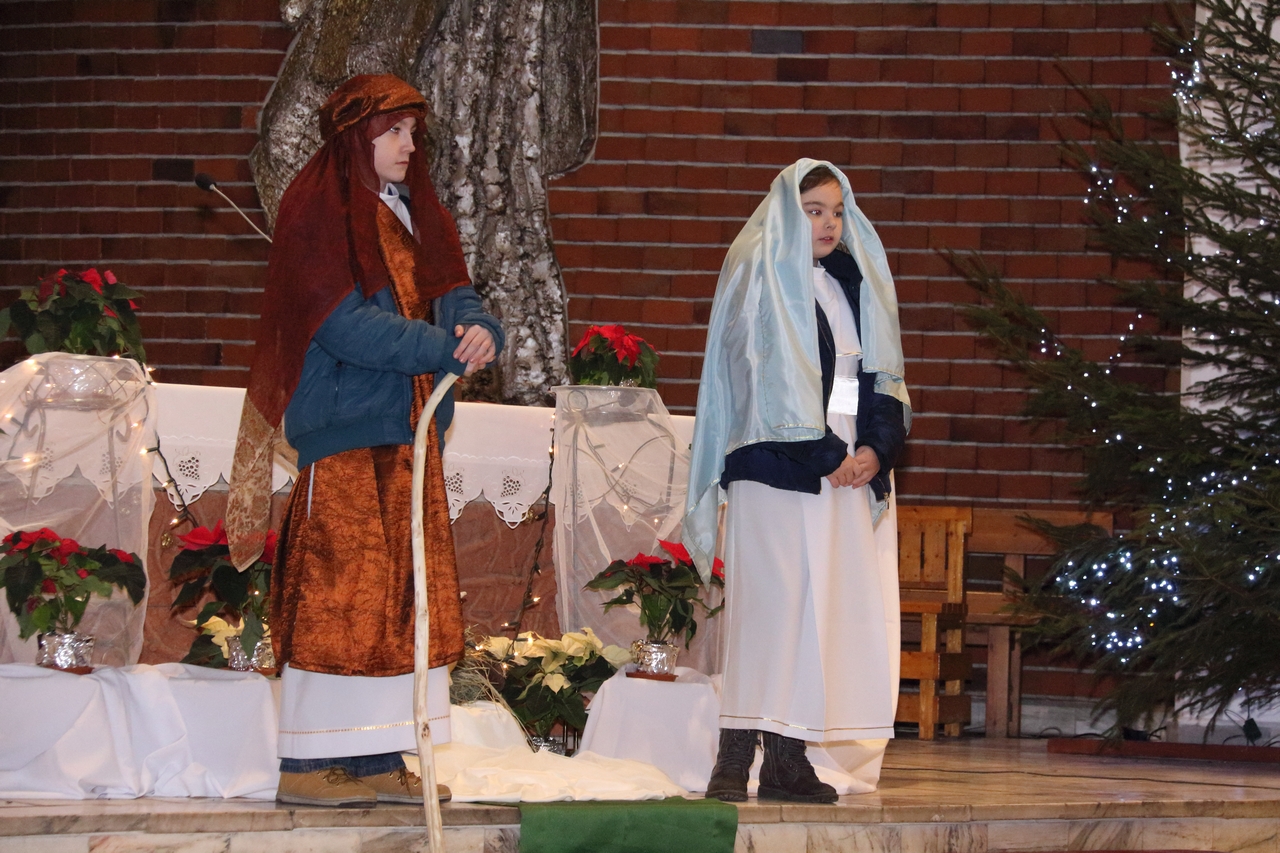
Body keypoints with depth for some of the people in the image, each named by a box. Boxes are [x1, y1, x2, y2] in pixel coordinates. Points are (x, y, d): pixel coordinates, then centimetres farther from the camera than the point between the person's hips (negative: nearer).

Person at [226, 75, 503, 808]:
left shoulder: (416, 216, 19)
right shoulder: (317, 212, -5)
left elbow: (457, 299, 11)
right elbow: (345, 323, -15)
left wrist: (482, 331, -13)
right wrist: (447, 348, -16)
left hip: (409, 433, 8)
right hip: (343, 432, -8)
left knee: (408, 593, 4)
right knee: (335, 592, -9)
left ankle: (380, 757, 7)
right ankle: (308, 762, -6)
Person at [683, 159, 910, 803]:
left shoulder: (854, 285, 18)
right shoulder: (759, 280, -2)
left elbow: (881, 379, 15)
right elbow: (768, 381, -10)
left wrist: (876, 448, -3)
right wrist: (825, 458, -12)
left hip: (849, 472, 6)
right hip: (777, 467, -6)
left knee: (829, 607, 1)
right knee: (771, 600, -12)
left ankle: (788, 759, 2)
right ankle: (735, 759, -12)